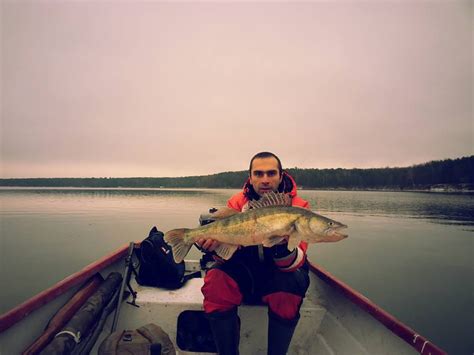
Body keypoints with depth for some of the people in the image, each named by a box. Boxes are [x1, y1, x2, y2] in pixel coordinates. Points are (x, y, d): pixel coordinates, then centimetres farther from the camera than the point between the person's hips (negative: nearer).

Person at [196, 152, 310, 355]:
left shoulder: (298, 206, -12)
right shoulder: (238, 202, -6)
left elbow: (296, 263, -21)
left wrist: (283, 246, -43)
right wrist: (214, 242, -33)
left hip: (278, 274, -1)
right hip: (244, 271, 2)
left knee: (291, 281, -33)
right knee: (215, 279, -26)